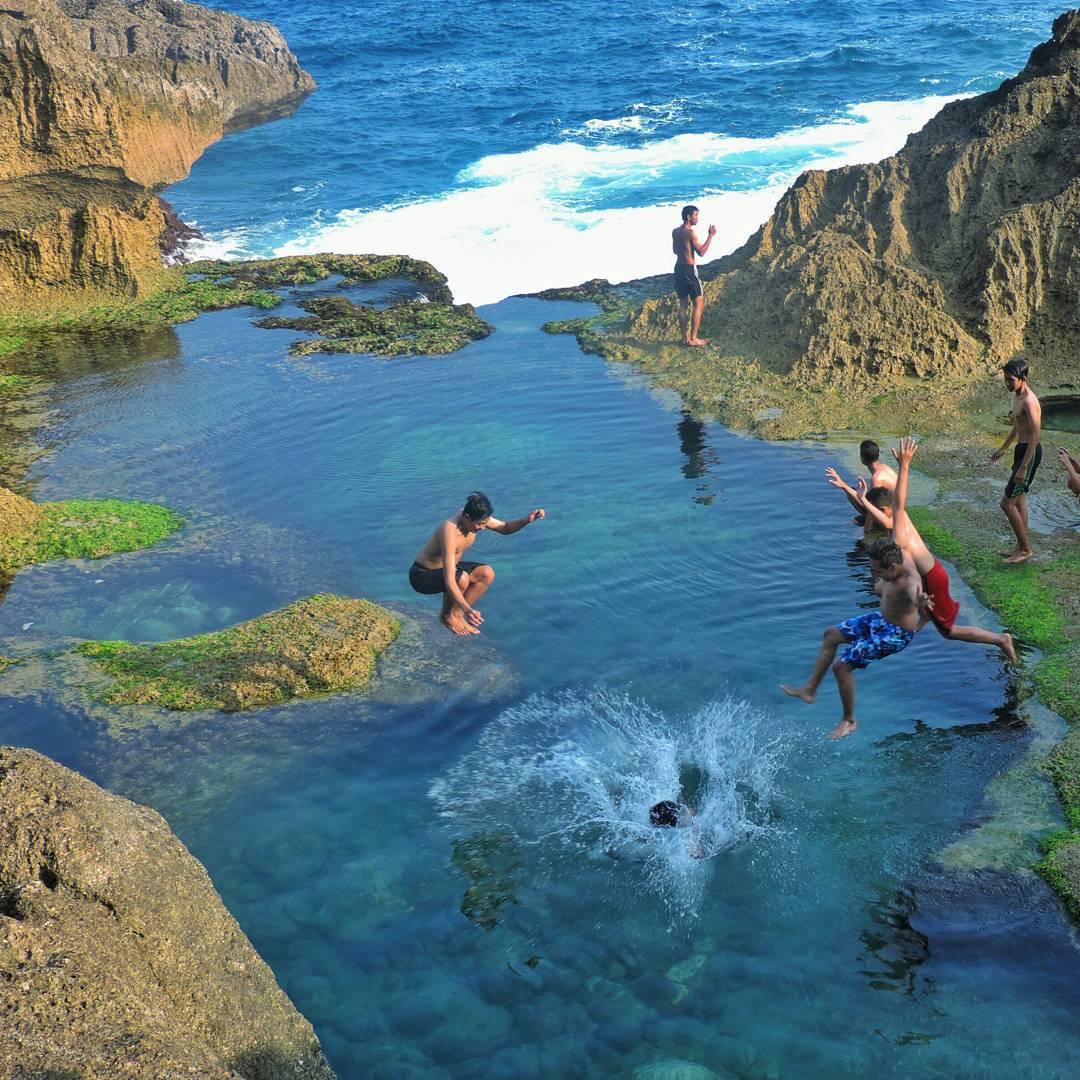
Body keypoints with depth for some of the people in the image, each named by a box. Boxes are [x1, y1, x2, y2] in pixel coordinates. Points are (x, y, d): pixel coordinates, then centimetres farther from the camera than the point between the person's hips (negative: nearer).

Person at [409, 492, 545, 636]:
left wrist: (526, 520, -16)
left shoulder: (476, 517, -12)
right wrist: (468, 610, -54)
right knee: (462, 579, -34)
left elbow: (505, 528, 6)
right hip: (422, 575, -8)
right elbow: (449, 581, -43)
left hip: (446, 568, 8)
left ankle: (457, 613, 2)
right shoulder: (450, 531, -37)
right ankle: (447, 615, -6)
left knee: (487, 574, -8)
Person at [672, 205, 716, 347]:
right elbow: (701, 252, -17)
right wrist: (711, 236, -11)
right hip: (689, 269, -8)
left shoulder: (675, 232, 9)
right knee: (698, 303, -1)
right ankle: (693, 338, -3)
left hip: (678, 268, 8)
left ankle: (685, 337, 15)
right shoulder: (689, 232, -15)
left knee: (683, 304, 12)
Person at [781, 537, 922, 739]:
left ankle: (849, 721, 9)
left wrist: (921, 602, -84)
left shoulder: (909, 582, -39)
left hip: (895, 634, -10)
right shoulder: (899, 556, -14)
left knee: (841, 666, -12)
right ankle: (810, 689, 30)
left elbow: (917, 595, -64)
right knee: (831, 635, 19)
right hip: (882, 618, 10)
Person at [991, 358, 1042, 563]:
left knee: (1007, 503, -6)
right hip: (1021, 449, 10)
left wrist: (1023, 467, -28)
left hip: (1030, 453, -10)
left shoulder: (1029, 401, -23)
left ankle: (1025, 549, 4)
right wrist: (1002, 449, 30)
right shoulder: (1017, 396, 9)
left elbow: (1034, 436, -26)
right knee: (1019, 500, 17)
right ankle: (1021, 547, 27)